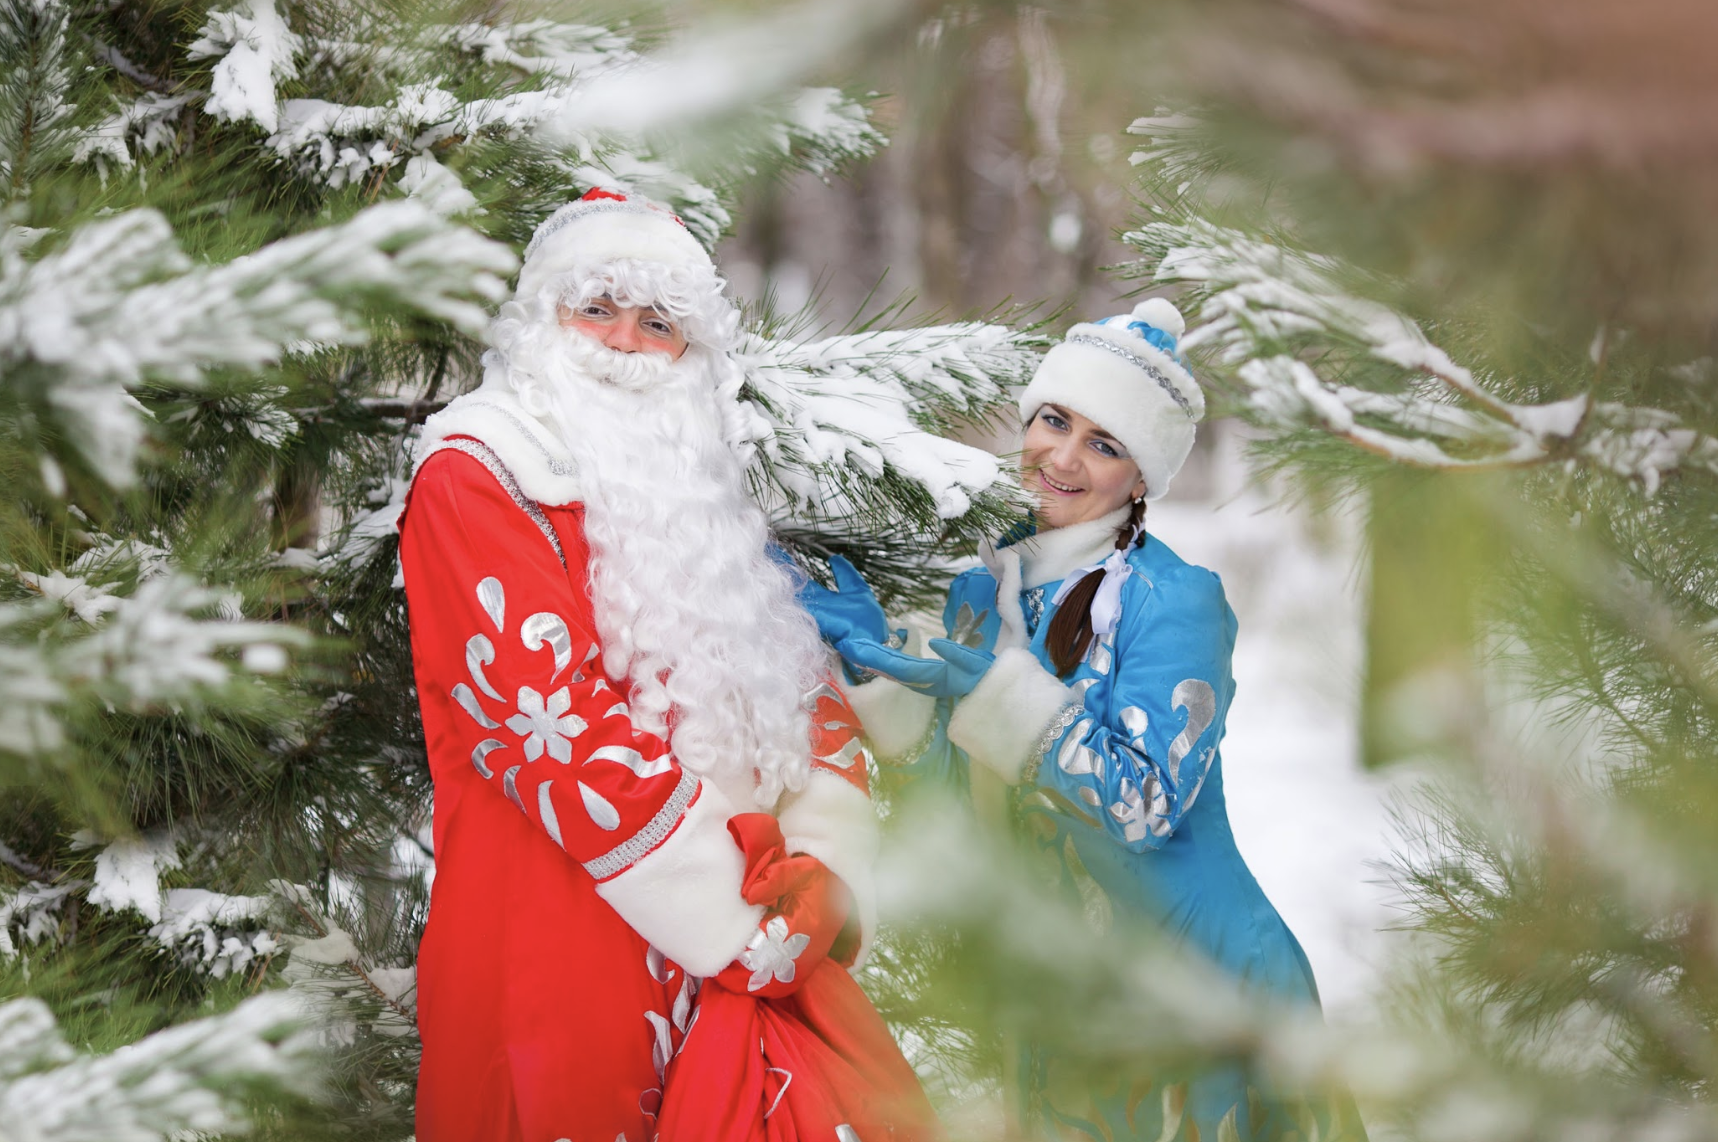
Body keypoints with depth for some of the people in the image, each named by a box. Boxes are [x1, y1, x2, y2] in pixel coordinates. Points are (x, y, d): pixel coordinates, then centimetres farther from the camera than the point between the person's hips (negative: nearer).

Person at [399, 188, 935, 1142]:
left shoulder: (694, 491, 20)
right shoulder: (473, 476, -3)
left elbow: (807, 691, 15)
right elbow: (557, 726, -14)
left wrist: (824, 865, -4)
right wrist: (746, 917, -14)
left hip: (754, 948, 6)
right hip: (567, 963, -6)